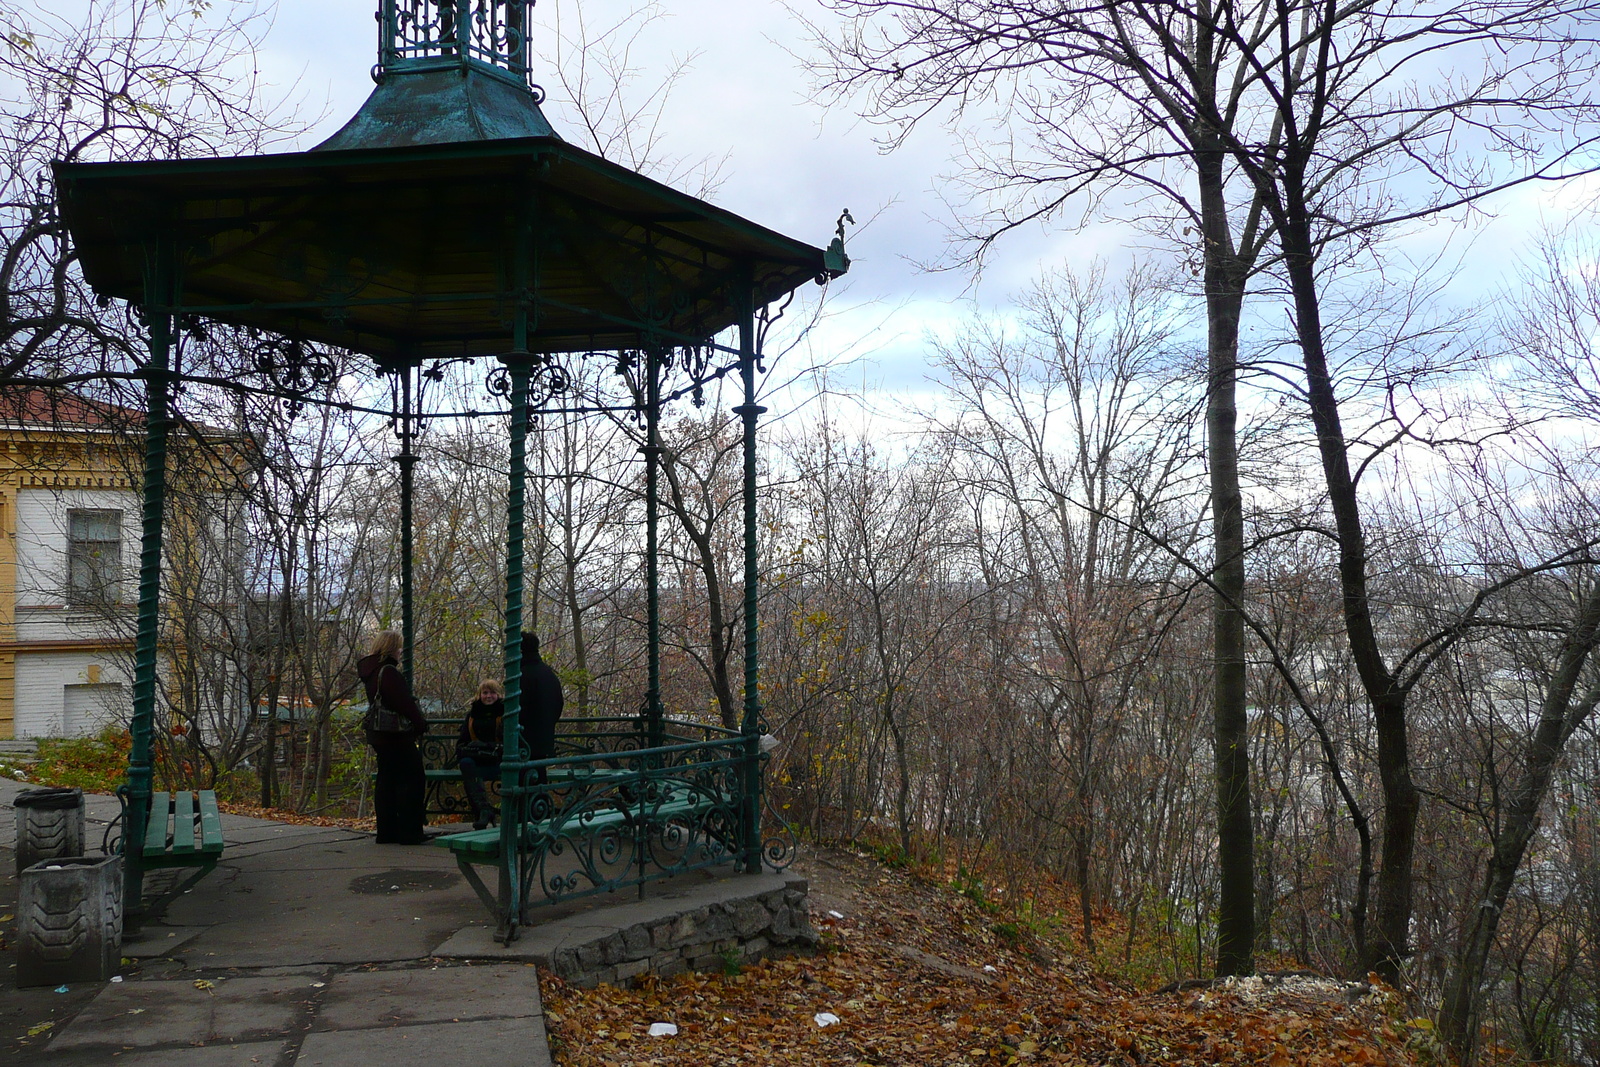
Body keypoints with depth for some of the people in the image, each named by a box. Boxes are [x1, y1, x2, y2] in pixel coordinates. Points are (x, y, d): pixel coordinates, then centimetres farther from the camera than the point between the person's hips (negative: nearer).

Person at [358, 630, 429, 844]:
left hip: (379, 736, 10)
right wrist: (421, 725, -8)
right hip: (397, 736, -10)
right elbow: (406, 704, -20)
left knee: (386, 780, 13)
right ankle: (409, 832, -2)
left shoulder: (370, 671, 12)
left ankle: (386, 832, 15)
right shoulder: (389, 672, -18)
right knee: (412, 779, -3)